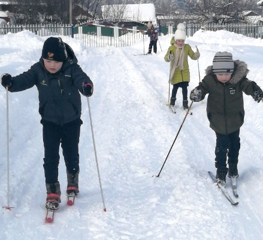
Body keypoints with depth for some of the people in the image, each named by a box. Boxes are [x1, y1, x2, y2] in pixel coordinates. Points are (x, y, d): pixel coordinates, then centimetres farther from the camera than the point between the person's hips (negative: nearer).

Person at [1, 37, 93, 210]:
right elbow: (24, 80, -19)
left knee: (71, 153, 15)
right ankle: (52, 192, 5)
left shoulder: (72, 69, -16)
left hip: (72, 121, -1)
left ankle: (73, 182, 40)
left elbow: (81, 78, -31)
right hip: (50, 121, 1)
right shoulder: (38, 70, -11)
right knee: (51, 156, -3)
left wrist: (86, 86, -56)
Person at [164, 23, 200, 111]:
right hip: (175, 72, -2)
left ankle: (185, 103, 16)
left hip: (185, 72, 2)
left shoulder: (187, 47, -2)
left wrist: (197, 55, -19)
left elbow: (193, 56, 3)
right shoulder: (172, 48, -12)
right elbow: (166, 58, -17)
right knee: (175, 87, 2)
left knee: (184, 87, 5)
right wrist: (169, 57, -39)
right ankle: (172, 102, 22)